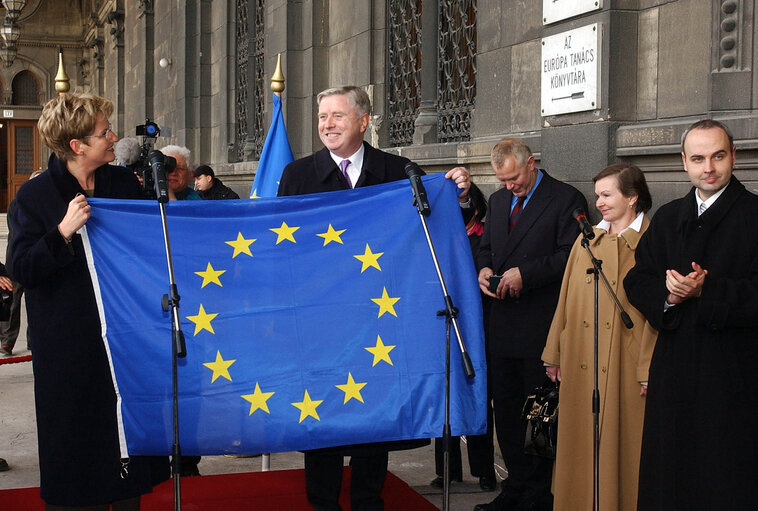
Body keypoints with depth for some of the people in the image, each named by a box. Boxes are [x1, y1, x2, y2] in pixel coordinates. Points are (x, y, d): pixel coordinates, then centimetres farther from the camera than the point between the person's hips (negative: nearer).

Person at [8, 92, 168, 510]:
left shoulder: (125, 183, 5)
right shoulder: (35, 195, -5)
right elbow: (22, 268, -12)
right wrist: (64, 230, -24)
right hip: (69, 345, -3)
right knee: (77, 443, 3)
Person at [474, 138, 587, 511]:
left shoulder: (566, 199, -5)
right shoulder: (498, 200, 17)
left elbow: (570, 256, -12)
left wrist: (525, 273, -19)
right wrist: (484, 269, 1)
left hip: (541, 325, -7)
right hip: (503, 323, 7)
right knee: (505, 408, 10)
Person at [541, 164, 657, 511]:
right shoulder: (586, 240, 11)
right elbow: (567, 299, 13)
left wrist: (649, 369, -13)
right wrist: (555, 354, 11)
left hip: (624, 366, -4)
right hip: (580, 364, 5)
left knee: (621, 443, 2)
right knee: (581, 441, 9)